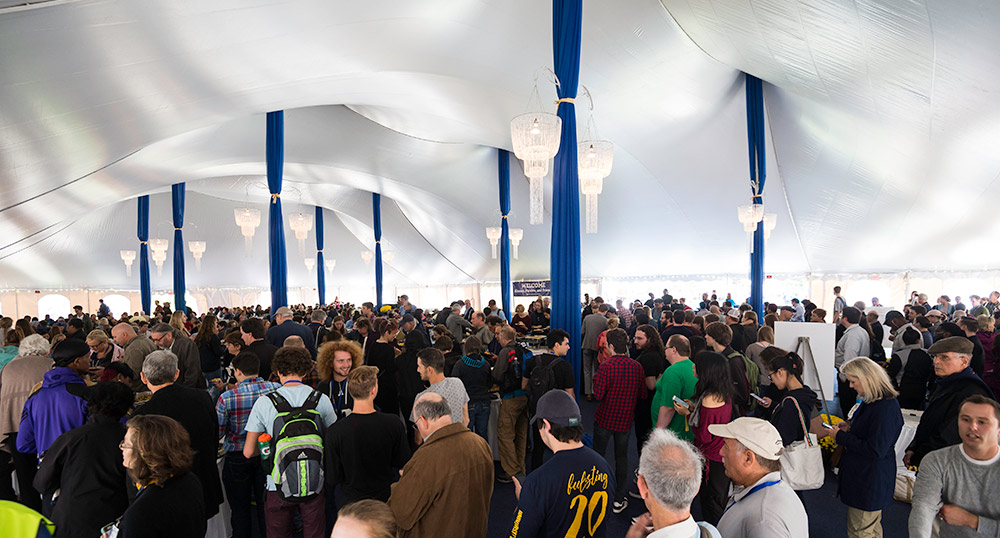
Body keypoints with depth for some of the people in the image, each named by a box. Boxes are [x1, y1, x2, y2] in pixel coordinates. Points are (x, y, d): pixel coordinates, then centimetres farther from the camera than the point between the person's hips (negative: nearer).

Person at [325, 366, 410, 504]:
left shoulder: (335, 431, -23)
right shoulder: (394, 424, -21)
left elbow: (332, 479, -13)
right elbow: (403, 464, -6)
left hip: (352, 501, 0)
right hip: (386, 497, 0)